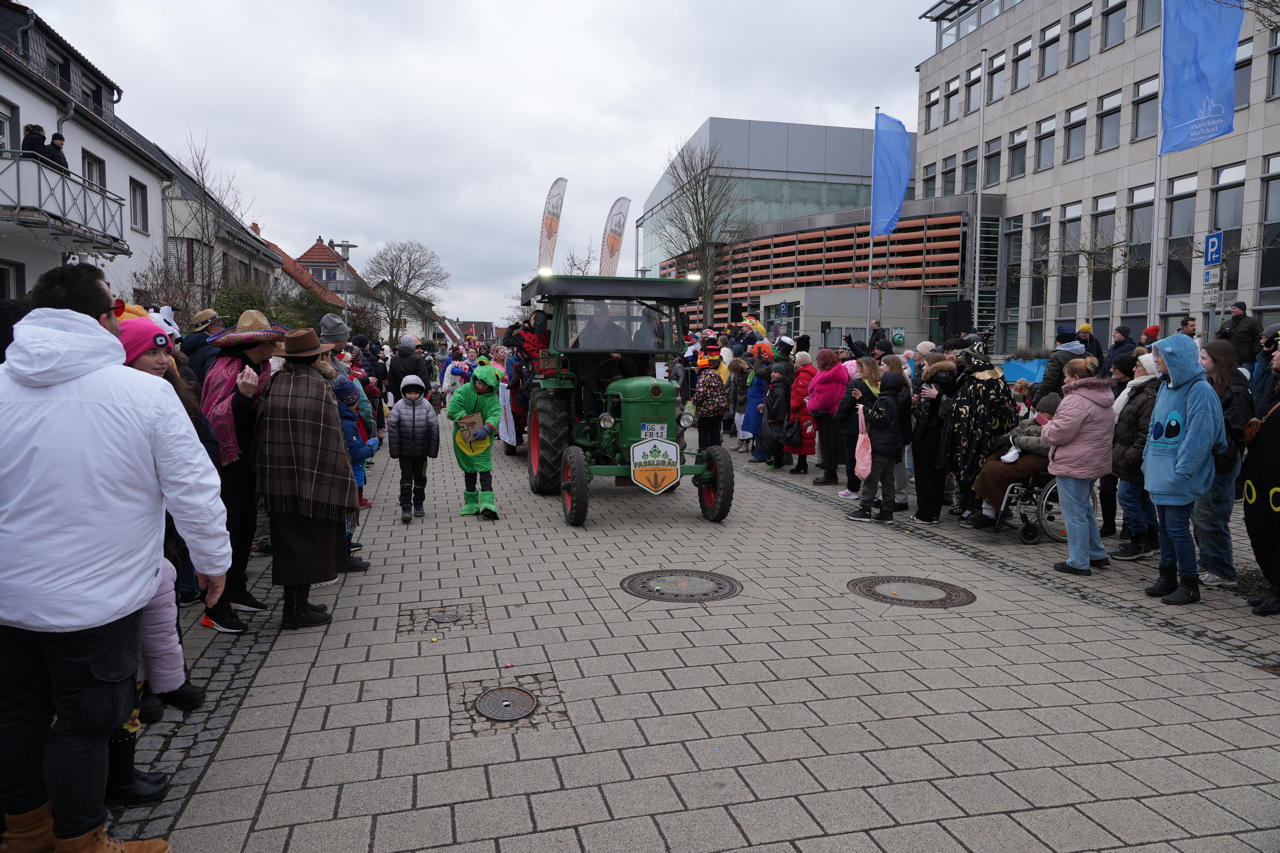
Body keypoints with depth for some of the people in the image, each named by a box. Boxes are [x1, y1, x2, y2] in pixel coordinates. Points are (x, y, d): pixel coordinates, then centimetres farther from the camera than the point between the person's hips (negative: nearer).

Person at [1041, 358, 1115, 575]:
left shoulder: (1076, 401, -20)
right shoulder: (1103, 398, 13)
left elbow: (1059, 433, -23)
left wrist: (1046, 429, 1)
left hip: (1074, 465, -10)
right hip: (1095, 463, 10)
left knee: (1075, 512, -2)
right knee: (1084, 509, 22)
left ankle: (1078, 562, 4)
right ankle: (1097, 555, 29)